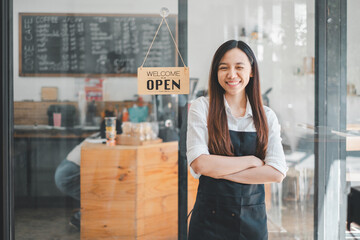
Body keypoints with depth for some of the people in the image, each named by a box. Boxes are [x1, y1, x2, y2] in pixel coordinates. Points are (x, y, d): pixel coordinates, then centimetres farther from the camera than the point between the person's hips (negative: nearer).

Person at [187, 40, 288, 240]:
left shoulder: (267, 116, 2)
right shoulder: (202, 107, -4)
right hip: (210, 219, -2)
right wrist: (251, 161, -11)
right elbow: (199, 164, -15)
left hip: (253, 221, 2)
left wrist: (220, 170, -14)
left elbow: (277, 173, -9)